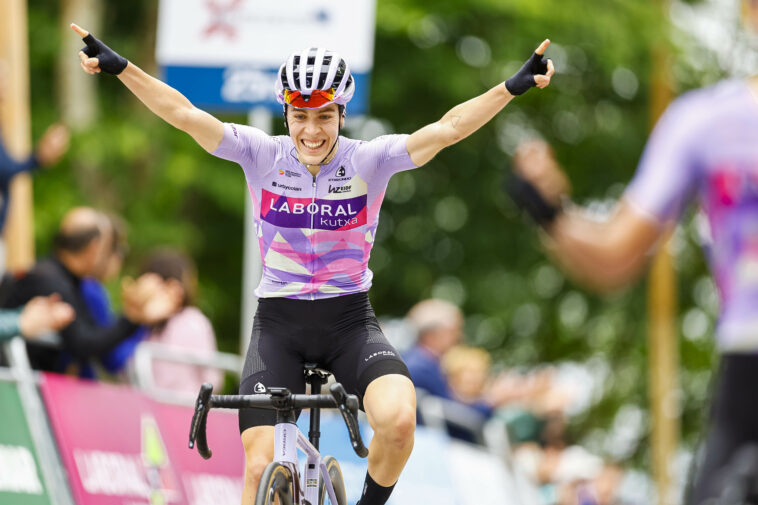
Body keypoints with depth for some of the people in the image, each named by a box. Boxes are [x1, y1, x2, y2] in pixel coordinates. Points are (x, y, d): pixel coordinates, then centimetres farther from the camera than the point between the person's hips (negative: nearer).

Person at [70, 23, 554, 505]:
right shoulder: (263, 155, -7)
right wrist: (119, 67, -23)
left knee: (399, 419, -28)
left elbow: (446, 129, -17)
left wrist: (513, 87, -28)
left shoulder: (368, 160, -8)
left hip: (350, 319, -1)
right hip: (279, 324, 1)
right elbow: (184, 114, -13)